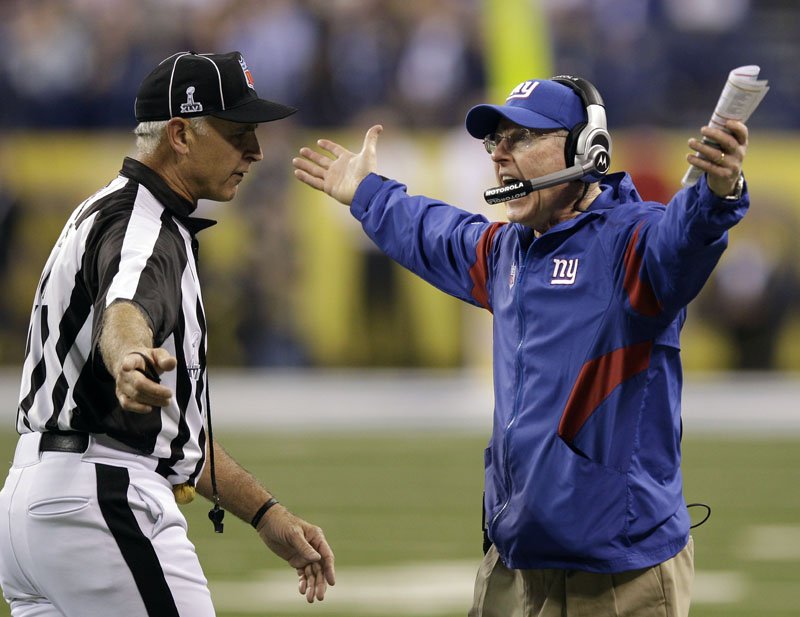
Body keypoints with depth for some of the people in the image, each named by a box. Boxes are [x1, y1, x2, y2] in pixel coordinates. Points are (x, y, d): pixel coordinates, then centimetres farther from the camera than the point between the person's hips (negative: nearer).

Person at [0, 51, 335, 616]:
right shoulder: (143, 227, -10)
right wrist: (130, 360, -61)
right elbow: (124, 313, -37)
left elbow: (176, 423, 27)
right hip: (104, 498, -11)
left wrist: (267, 515, 23)